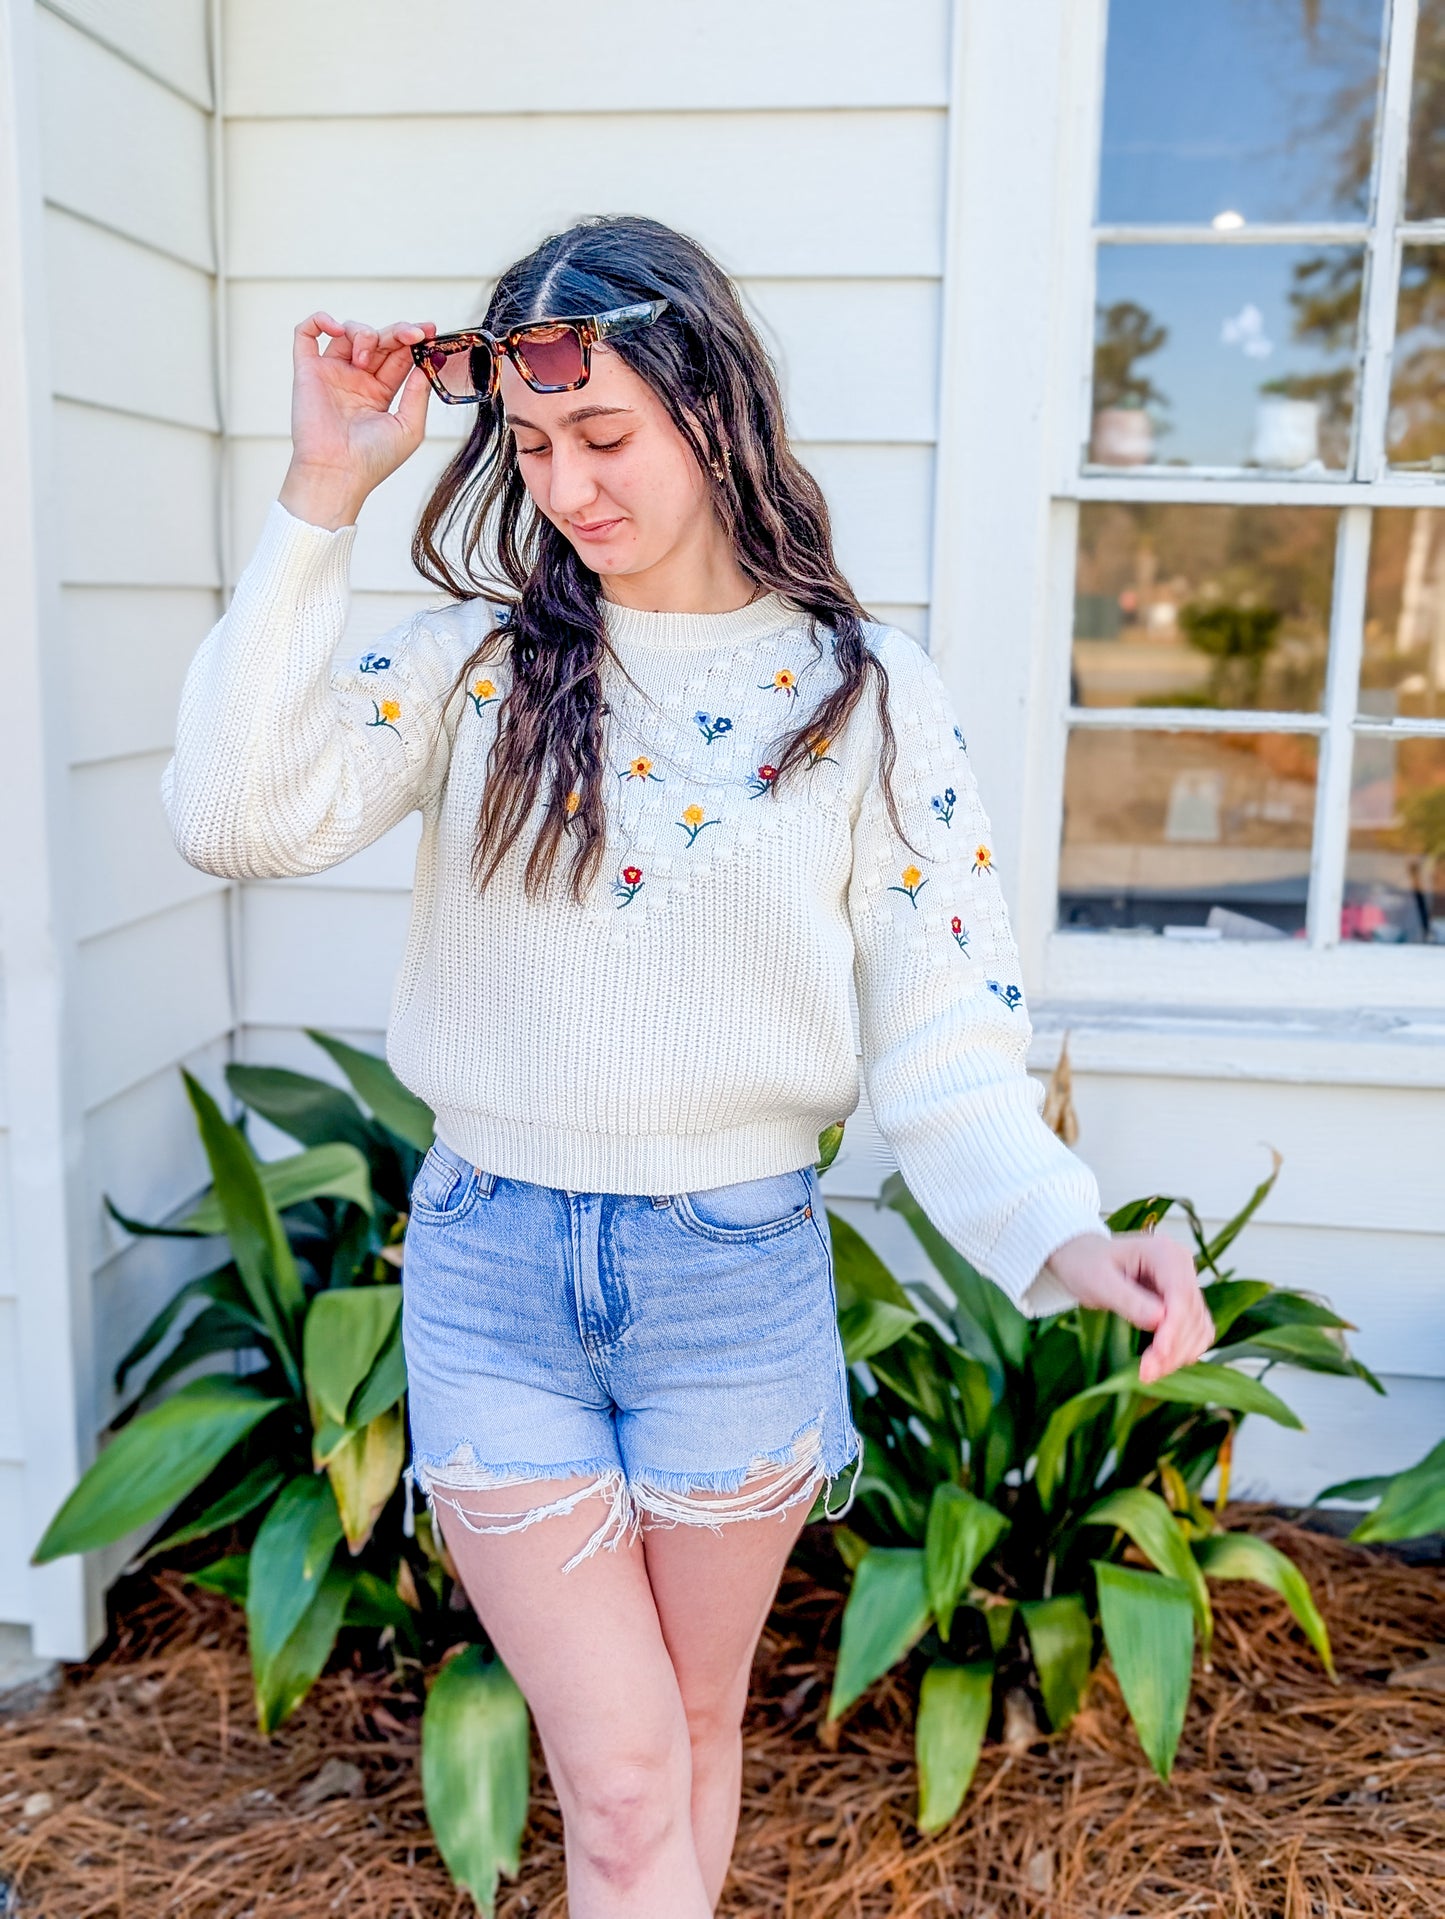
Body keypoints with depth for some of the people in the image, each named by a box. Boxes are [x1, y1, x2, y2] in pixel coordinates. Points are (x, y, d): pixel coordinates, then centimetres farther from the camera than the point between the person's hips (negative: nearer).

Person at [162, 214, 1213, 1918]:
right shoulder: (483, 659, -2)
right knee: (618, 1780, 8)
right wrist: (322, 498, -16)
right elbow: (240, 815, -18)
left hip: (738, 1277, 1)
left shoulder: (872, 699, -5)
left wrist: (1066, 1235, -26)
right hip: (490, 1272, 0)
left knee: (695, 1727, 23)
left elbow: (943, 1045, -8)